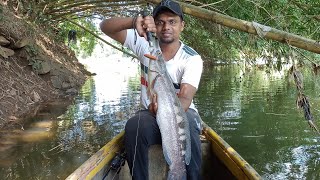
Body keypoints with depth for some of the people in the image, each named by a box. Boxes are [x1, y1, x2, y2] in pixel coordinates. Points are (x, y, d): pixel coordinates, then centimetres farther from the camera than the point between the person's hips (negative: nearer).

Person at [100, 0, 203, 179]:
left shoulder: (192, 58, -14)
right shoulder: (144, 44, -6)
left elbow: (185, 100, -26)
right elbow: (105, 26, -15)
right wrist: (134, 21, -36)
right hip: (150, 114, 2)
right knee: (133, 127, -33)